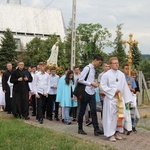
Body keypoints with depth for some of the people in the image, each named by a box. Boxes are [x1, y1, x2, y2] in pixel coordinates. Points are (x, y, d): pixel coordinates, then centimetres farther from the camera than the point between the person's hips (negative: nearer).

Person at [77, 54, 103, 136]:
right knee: (82, 111, 5)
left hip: (92, 93, 7)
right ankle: (80, 129, 15)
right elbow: (80, 80, -16)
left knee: (94, 111, -1)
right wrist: (91, 83, -16)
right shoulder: (87, 68, -12)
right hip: (85, 93, -7)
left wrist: (94, 84, 4)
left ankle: (96, 129, -3)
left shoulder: (93, 69, 12)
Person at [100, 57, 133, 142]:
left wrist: (127, 99, 7)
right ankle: (111, 134, 4)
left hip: (120, 98, 4)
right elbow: (102, 86, -6)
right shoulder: (106, 75, -5)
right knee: (111, 116, -2)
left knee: (120, 116, 7)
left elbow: (125, 87, 10)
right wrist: (113, 91, -12)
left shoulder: (121, 74, 8)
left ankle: (118, 132, 20)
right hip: (110, 99, -4)